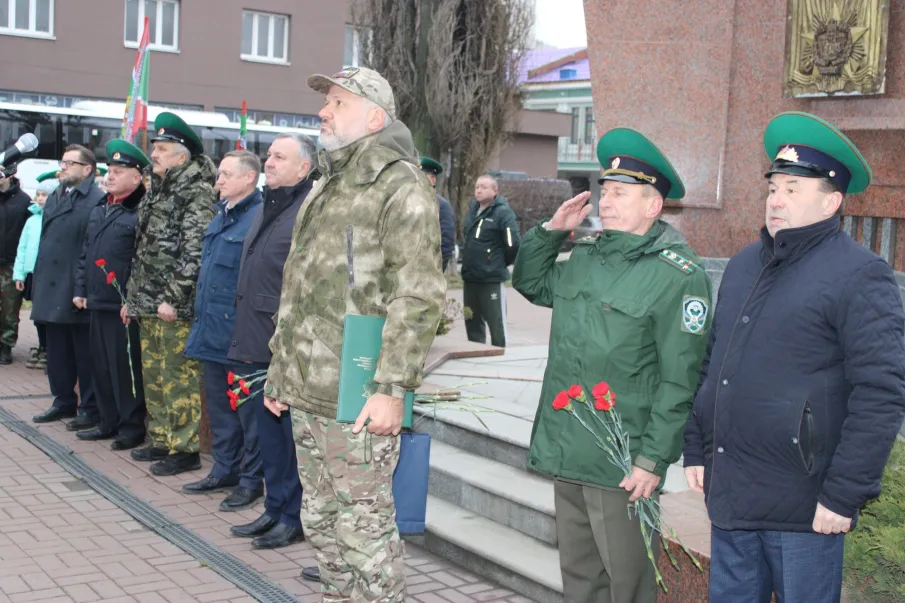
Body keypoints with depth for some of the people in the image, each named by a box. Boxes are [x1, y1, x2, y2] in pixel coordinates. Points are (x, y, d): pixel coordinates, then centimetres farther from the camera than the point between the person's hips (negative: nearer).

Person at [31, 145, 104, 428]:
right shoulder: (53, 198, 16)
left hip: (79, 291, -8)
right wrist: (39, 282, 12)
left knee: (85, 353, 1)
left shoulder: (97, 200, -11)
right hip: (52, 288, 8)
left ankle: (90, 408, 10)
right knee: (57, 351, 15)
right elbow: (45, 240, 18)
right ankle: (63, 401, 26)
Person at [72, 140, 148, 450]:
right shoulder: (99, 211, 15)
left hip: (124, 305, -9)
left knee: (125, 368, -1)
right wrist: (81, 289, 15)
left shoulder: (140, 214, -13)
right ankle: (109, 422, 26)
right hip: (97, 303, 9)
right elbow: (85, 254, 21)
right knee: (100, 366, 14)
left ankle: (132, 427, 10)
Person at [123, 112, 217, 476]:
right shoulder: (156, 191, 17)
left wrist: (173, 298, -21)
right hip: (149, 305, 9)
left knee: (178, 379, -4)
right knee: (153, 376, 15)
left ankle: (184, 449, 4)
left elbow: (194, 252, -18)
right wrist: (133, 298, 18)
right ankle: (160, 441, 26)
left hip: (177, 308, -9)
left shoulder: (197, 192, -11)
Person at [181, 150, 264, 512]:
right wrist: (202, 318, 19)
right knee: (218, 404, 17)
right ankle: (224, 471, 29)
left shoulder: (258, 218, -15)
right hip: (212, 329, 9)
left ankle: (251, 479, 12)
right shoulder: (220, 217, 14)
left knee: (246, 407, 2)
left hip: (240, 332, -9)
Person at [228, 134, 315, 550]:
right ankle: (275, 510, 26)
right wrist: (244, 335, 19)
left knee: (293, 431, 1)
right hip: (257, 343, 9)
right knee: (268, 430, 15)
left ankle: (295, 517, 12)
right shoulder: (267, 209, 17)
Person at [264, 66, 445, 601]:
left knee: (365, 527, -1)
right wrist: (281, 368, 21)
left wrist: (392, 389, -22)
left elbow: (418, 299, -18)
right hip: (307, 395, 9)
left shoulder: (400, 186, -11)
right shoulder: (325, 190, 18)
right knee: (321, 520, 18)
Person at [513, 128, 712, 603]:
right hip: (566, 453, 7)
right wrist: (551, 230, 12)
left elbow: (679, 381, -14)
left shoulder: (677, 275, -12)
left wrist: (654, 460, -16)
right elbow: (529, 283, 28)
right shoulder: (584, 256, 11)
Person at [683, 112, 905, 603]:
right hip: (728, 492, 7)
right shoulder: (743, 265, 12)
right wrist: (695, 450, 15)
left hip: (801, 506, -7)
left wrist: (845, 495, -17)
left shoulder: (860, 275, -11)